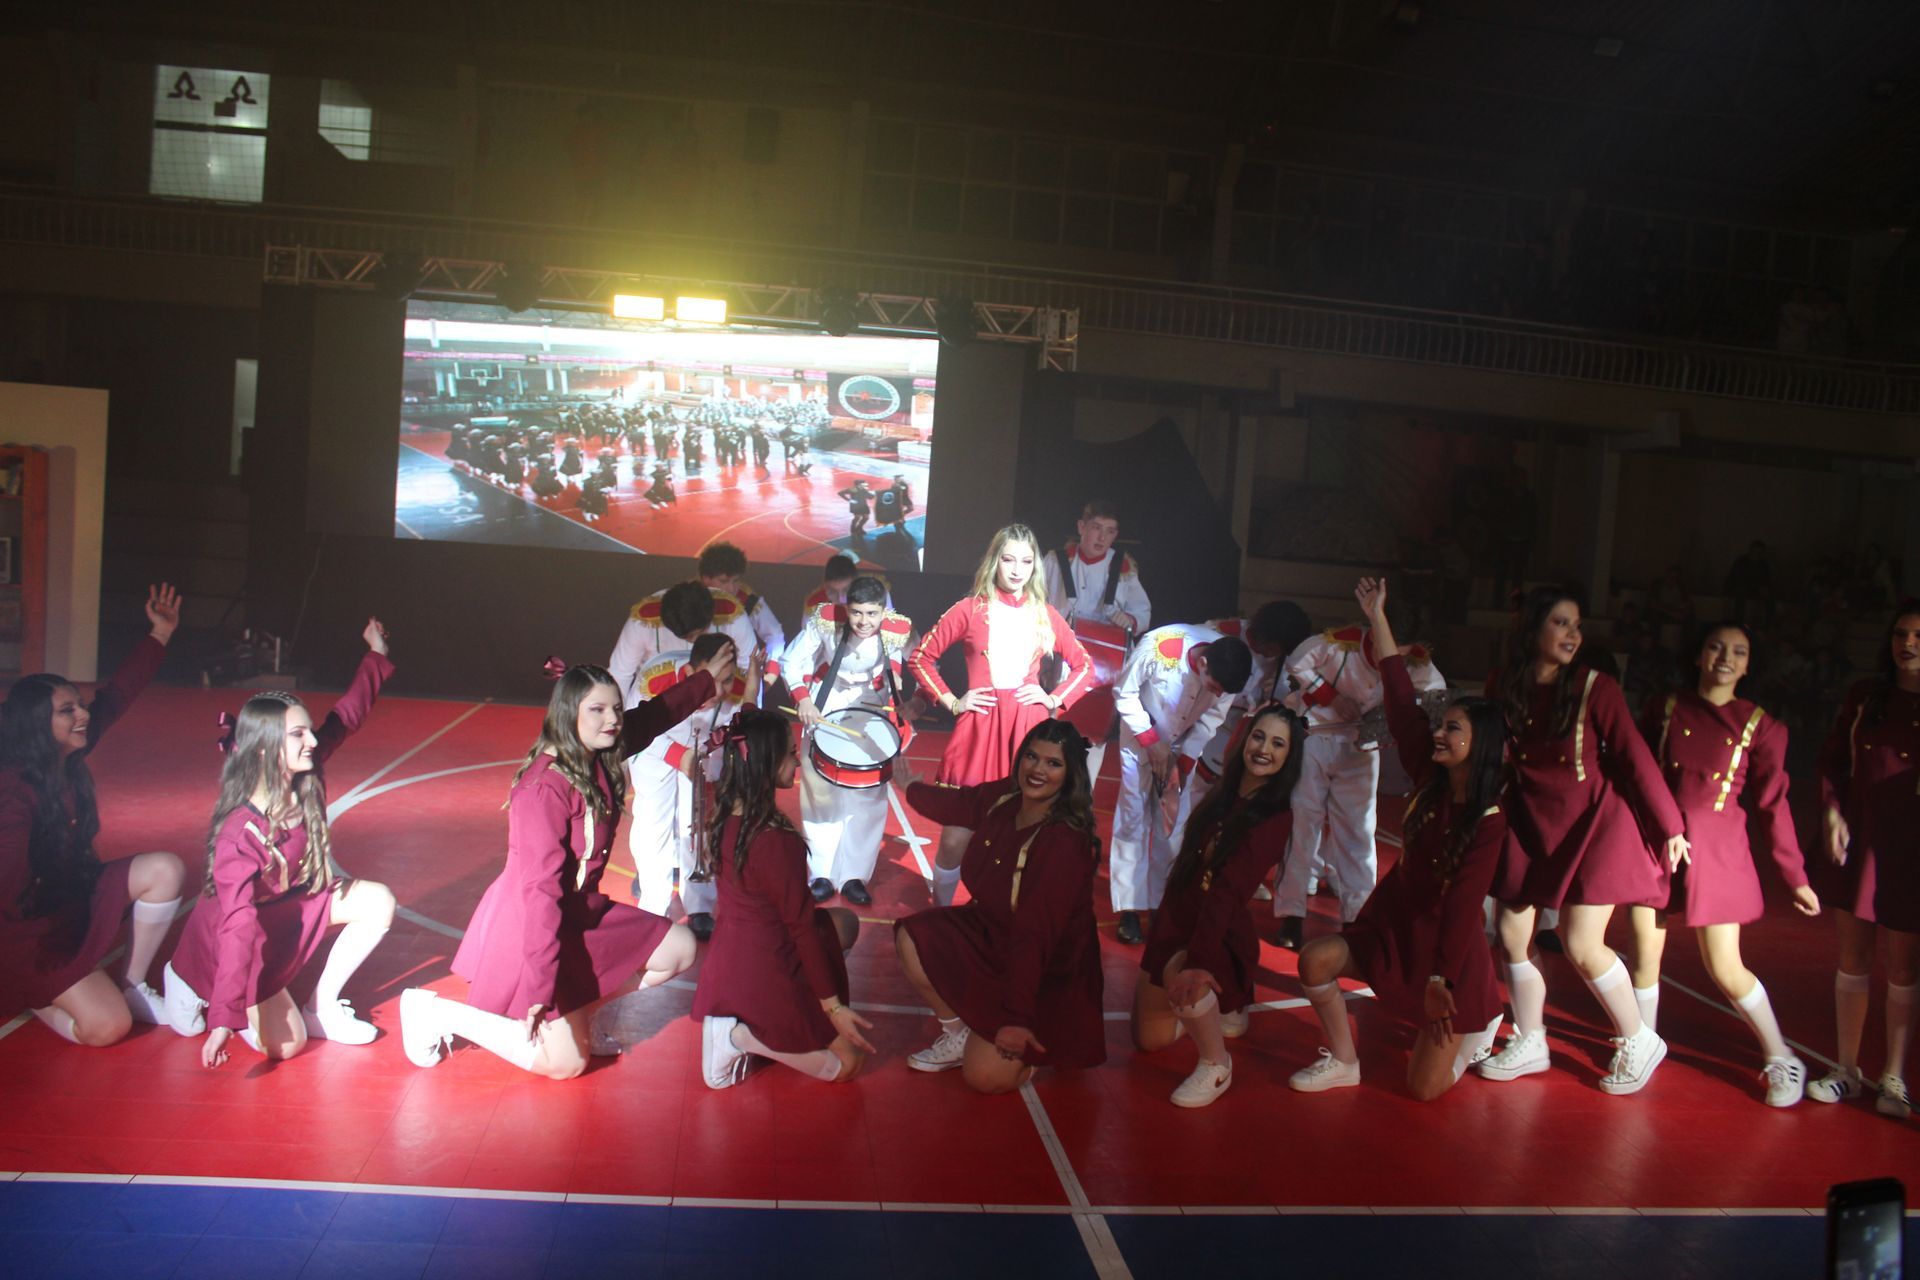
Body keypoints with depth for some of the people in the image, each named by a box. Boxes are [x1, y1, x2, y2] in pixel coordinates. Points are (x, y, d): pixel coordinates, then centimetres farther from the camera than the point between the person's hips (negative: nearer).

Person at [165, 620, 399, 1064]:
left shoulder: (306, 784, -16)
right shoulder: (240, 834, -34)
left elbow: (344, 717, 0)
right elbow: (238, 928, -37)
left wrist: (376, 656, 7)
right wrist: (224, 1020, -39)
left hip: (292, 906, 7)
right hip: (235, 938, -7)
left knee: (379, 901, -9)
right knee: (285, 1044, -13)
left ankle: (322, 1006, 3)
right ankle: (195, 984, 12)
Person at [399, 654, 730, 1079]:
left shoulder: (598, 760, -3)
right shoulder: (545, 787, -27)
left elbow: (651, 716, 19)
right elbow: (540, 889, -29)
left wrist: (707, 680, 28)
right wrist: (541, 988, -30)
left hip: (580, 915, 9)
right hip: (528, 926, -9)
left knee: (679, 949, 8)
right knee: (565, 1063, -5)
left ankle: (578, 1015, 15)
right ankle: (437, 1011, 7)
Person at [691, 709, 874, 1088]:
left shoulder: (723, 813, -8)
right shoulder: (777, 841, -28)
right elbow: (801, 926, -21)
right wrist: (833, 1006, -13)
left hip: (725, 964, 8)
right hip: (767, 979, -8)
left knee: (843, 922, 26)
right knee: (846, 1062, 12)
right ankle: (744, 1035, -4)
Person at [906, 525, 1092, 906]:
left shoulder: (1045, 614, 9)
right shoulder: (970, 609, 2)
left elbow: (1082, 664, 19)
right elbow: (919, 657, 7)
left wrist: (1055, 699, 5)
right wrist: (951, 701, 0)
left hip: (1029, 731, 2)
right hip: (980, 727, -2)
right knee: (957, 836, 0)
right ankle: (940, 911, 22)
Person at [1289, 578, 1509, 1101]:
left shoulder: (1488, 824, -21)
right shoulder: (1430, 779, -6)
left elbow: (1463, 907, -22)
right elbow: (1402, 701, -7)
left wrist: (1440, 981, -22)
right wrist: (1378, 617, -7)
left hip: (1447, 946, -5)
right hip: (1395, 922, 6)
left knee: (1423, 1089, -1)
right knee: (1316, 959, -19)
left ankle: (1476, 1029, 31)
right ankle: (1342, 1061, 4)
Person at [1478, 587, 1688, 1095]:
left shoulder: (1595, 687, -13)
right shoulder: (1502, 688, -3)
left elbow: (1634, 757, -11)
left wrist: (1670, 826, -7)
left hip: (1595, 820, -4)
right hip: (1532, 820, 4)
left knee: (1581, 944, -8)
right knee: (1511, 933, 5)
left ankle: (1639, 1042, 16)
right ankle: (1530, 1043, 24)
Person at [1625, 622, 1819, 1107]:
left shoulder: (1760, 725, 2)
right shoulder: (1664, 709, 5)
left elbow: (1773, 804, 2)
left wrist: (1796, 878, 1)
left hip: (1717, 852, -1)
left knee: (1726, 971, -1)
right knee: (1645, 955, 2)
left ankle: (1781, 1061, 21)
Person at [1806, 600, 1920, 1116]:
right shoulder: (1865, 696, 5)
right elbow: (1832, 759, 11)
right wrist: (1832, 813, -1)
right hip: (1855, 841, 3)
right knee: (1853, 954, 10)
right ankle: (1847, 1069, 20)